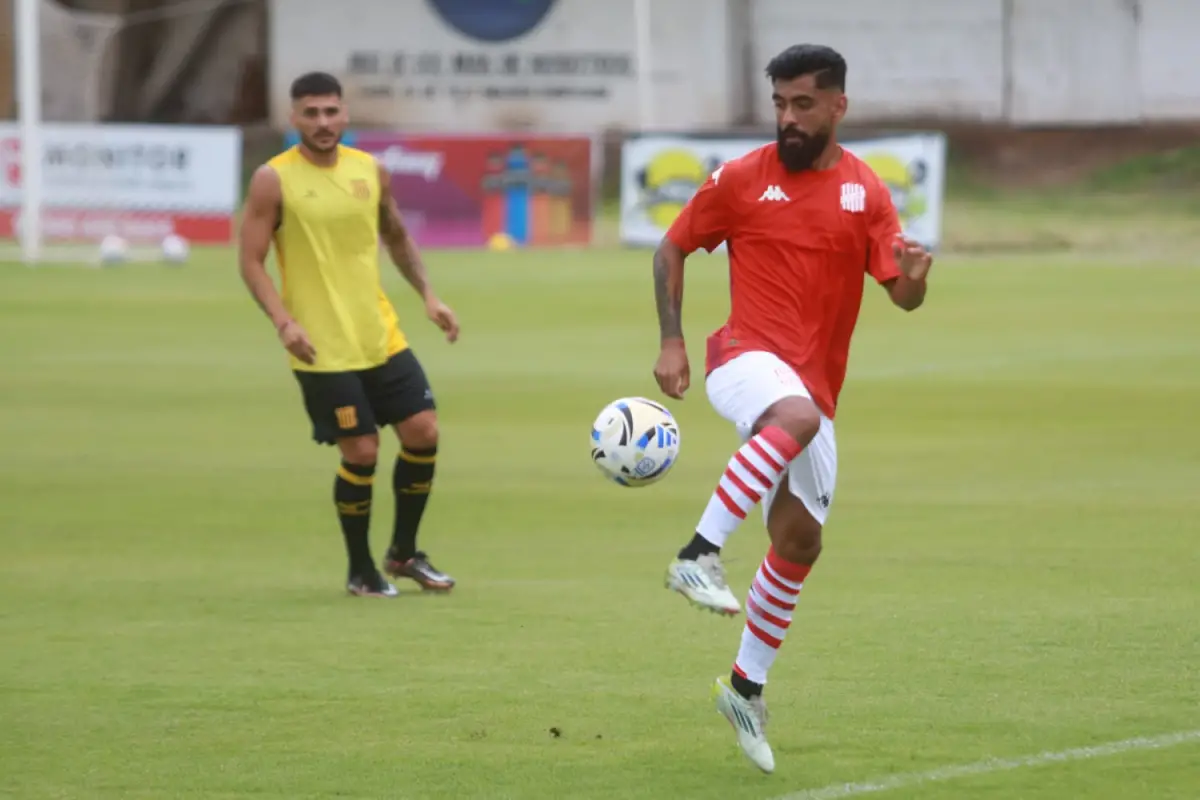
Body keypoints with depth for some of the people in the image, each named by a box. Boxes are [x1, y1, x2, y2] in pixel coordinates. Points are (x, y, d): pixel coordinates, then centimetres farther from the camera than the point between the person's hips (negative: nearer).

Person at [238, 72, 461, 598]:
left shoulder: (370, 171, 6)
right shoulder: (274, 180, -9)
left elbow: (397, 238, 21)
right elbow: (251, 262, -9)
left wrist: (428, 295, 10)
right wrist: (283, 322, -22)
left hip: (382, 337, 5)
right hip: (323, 351, -5)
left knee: (423, 431, 1)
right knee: (361, 452, -6)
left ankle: (403, 554, 21)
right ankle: (361, 571, 14)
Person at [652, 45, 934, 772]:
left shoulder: (865, 193, 4)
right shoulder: (741, 180, -1)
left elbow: (903, 296, 0)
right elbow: (672, 249, 8)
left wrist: (914, 274, -25)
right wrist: (672, 343, -1)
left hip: (815, 390, 4)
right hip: (747, 355, -4)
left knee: (800, 541, 6)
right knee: (796, 416, -39)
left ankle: (747, 687, 21)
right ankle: (700, 555, -39)